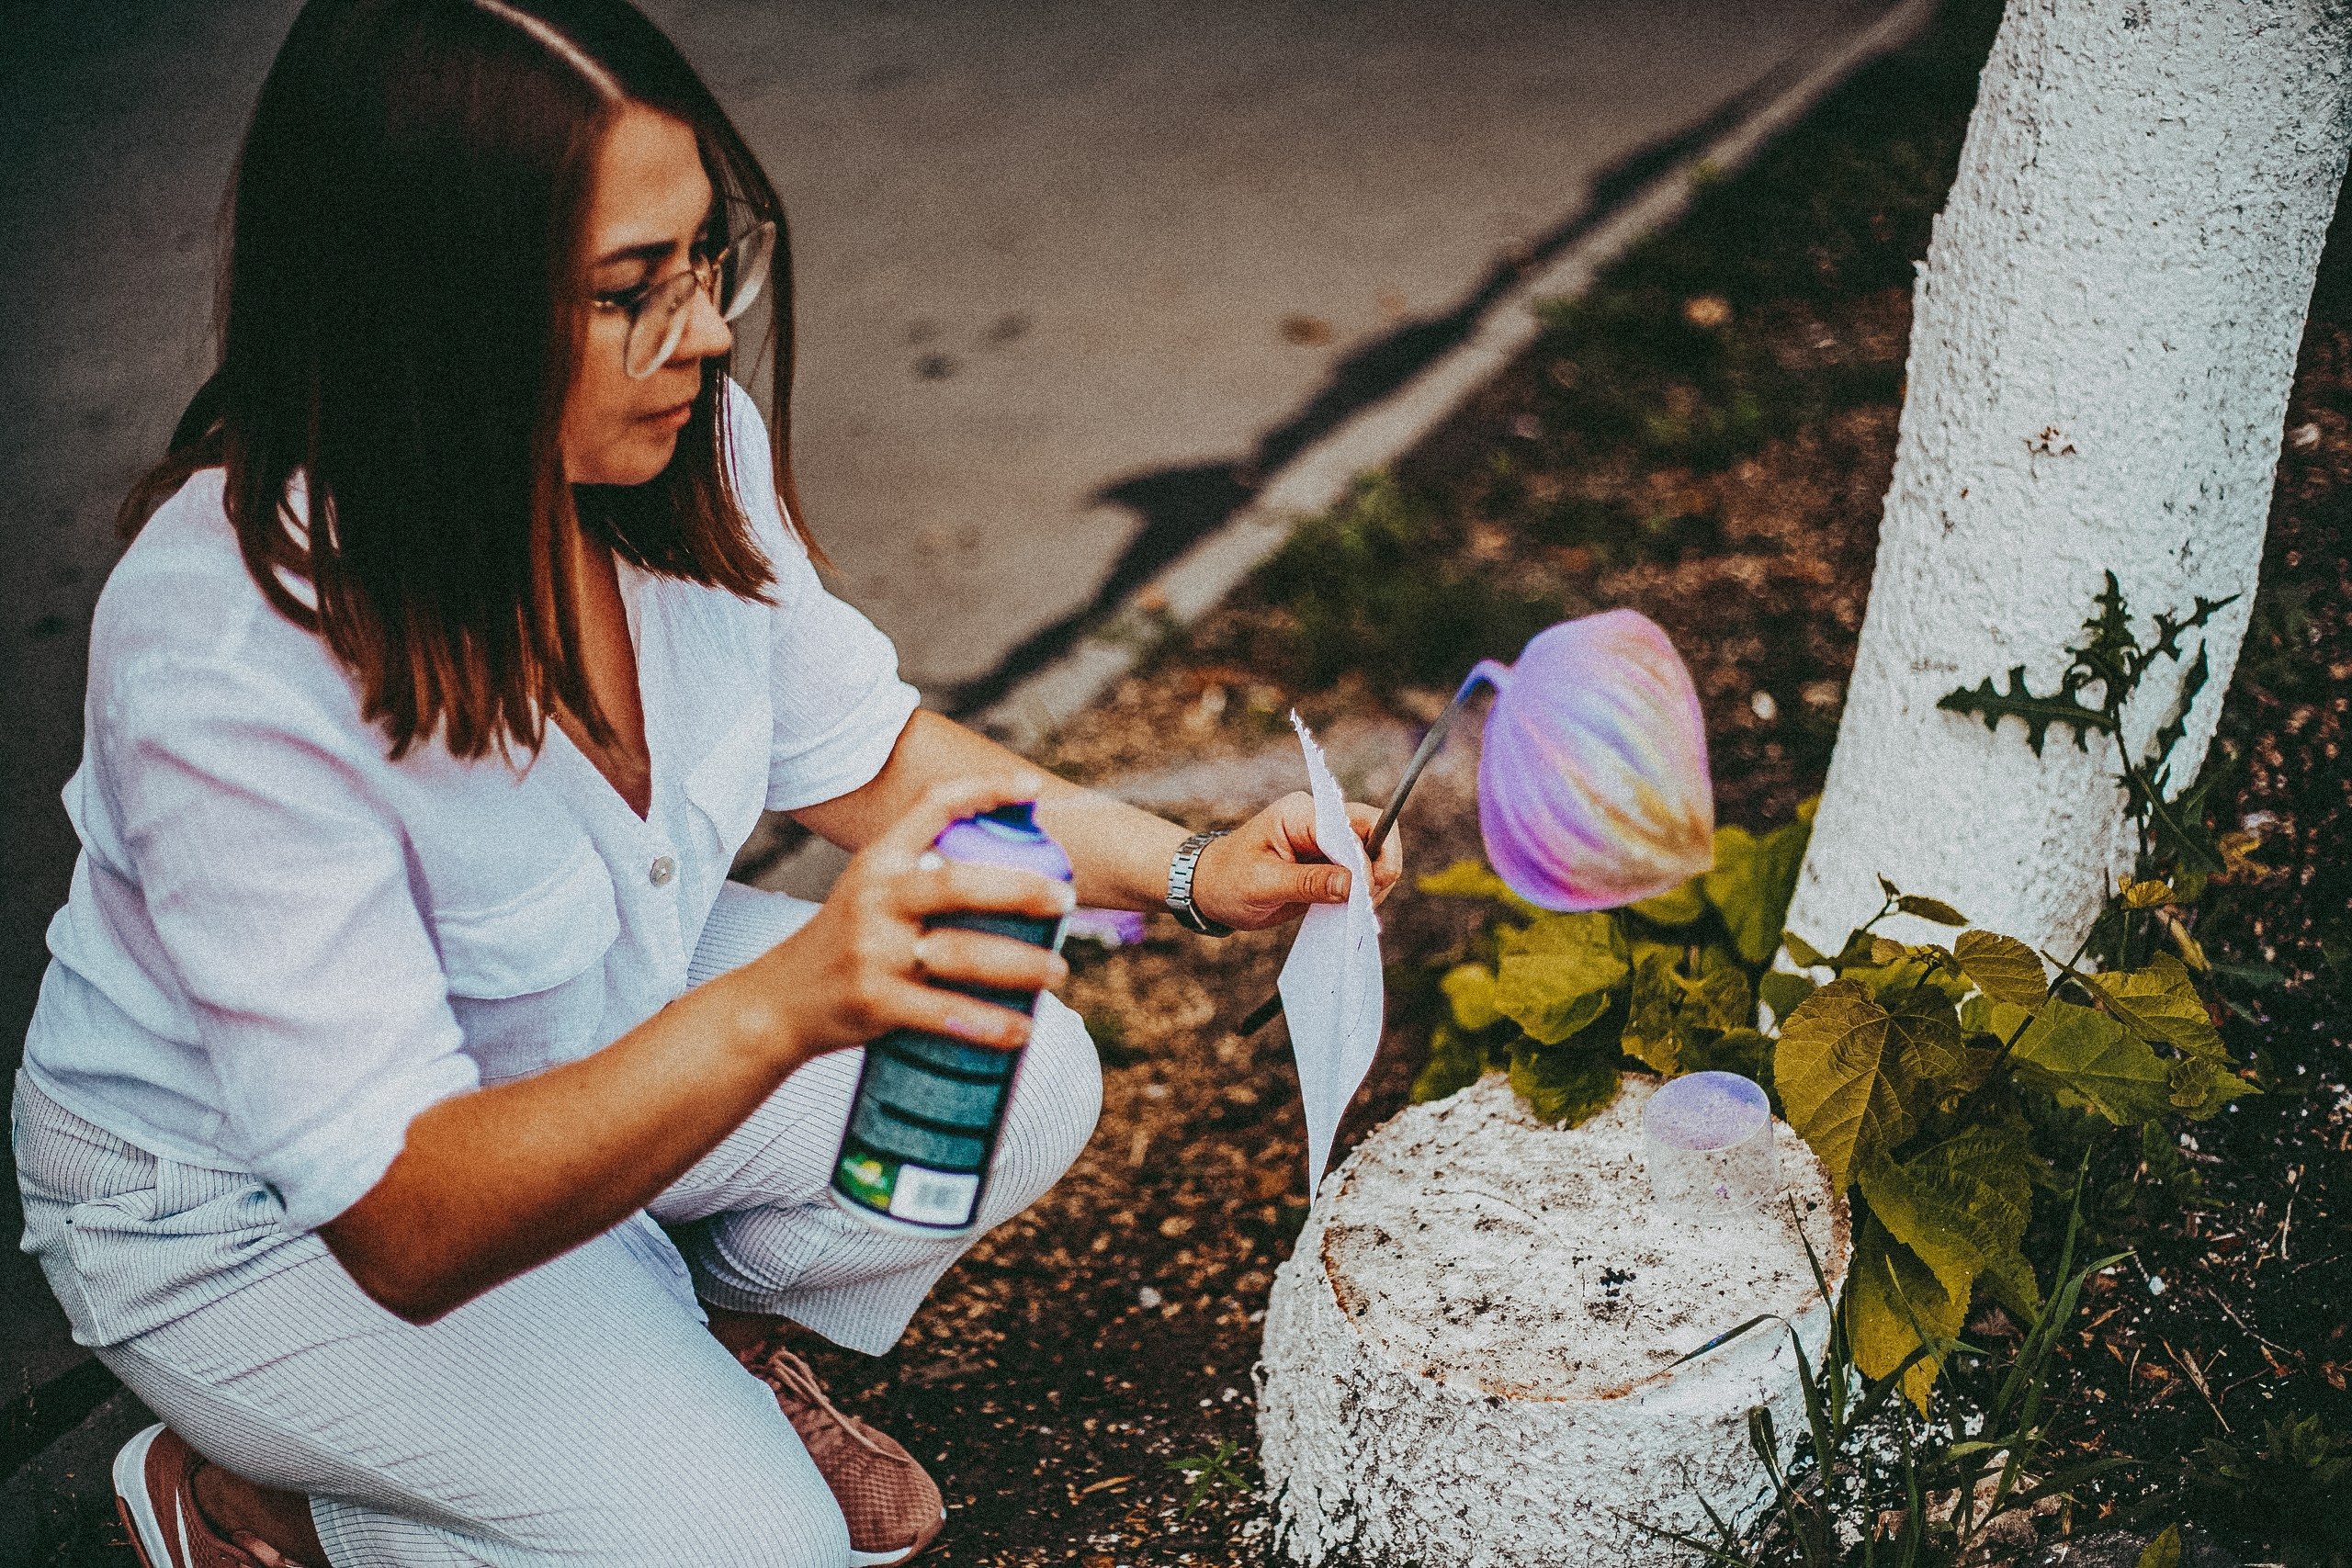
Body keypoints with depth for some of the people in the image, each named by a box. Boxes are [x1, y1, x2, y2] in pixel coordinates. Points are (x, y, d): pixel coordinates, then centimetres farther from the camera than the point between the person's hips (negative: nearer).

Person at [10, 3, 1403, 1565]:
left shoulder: (684, 450, -18)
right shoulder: (230, 654, -38)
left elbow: (858, 747, 0)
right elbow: (405, 1224, -38)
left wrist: (1190, 872, -12)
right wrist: (787, 1004, -51)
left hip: (575, 1036, 6)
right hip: (245, 1203, -6)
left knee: (1023, 1082, -11)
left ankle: (713, 1339, 17)